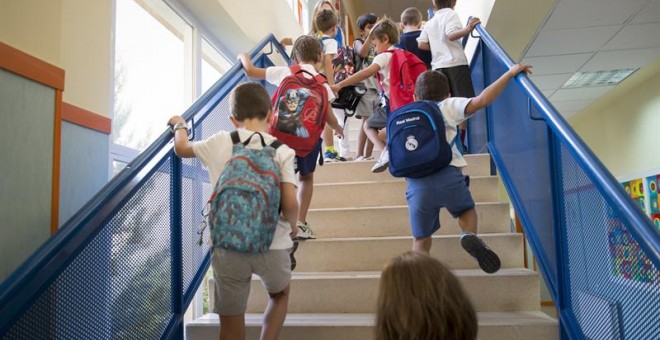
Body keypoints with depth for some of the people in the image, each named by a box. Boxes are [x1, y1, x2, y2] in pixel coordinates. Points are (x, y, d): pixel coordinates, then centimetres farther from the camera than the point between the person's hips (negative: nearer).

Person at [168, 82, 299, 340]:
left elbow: (181, 149, 20)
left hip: (227, 246, 1)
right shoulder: (282, 150, -5)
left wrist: (180, 125, 40)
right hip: (271, 245, -1)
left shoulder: (219, 143, 1)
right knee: (279, 295, 31)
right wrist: (292, 225, 7)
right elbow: (289, 203, -15)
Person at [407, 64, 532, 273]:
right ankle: (470, 236, -4)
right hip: (448, 177, -2)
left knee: (421, 240, 15)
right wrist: (510, 73, 5)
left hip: (416, 185, 2)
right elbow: (481, 101, -1)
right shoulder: (447, 106, 13)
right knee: (467, 210, 27)